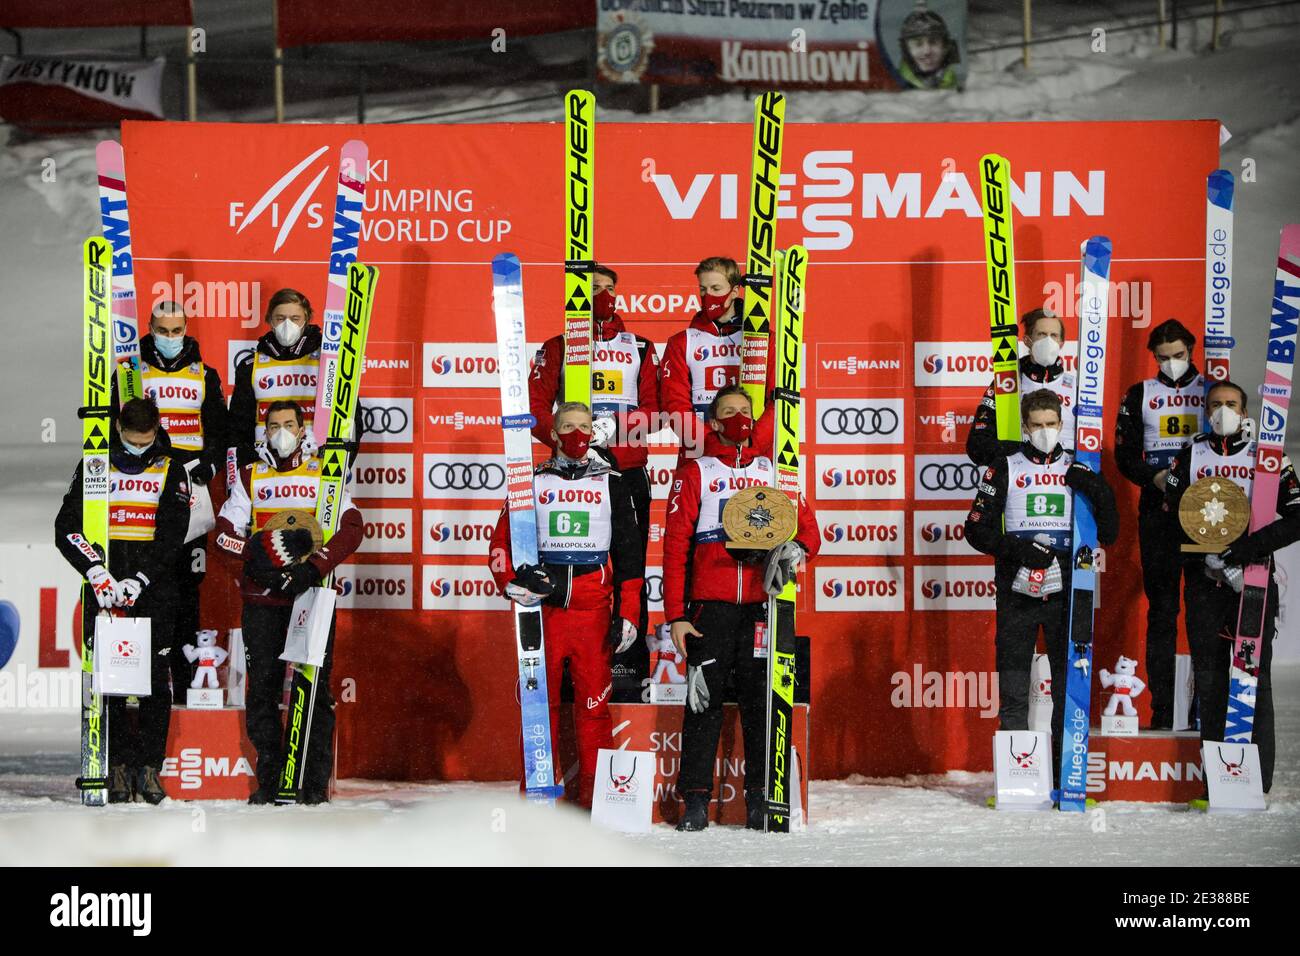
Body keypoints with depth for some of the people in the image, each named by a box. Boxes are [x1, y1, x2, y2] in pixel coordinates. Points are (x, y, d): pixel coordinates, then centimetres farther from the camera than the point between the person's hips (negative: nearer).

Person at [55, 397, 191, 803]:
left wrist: (140, 580, -14)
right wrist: (97, 572, -14)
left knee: (155, 680, -3)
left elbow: (172, 534, -2)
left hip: (154, 592, 0)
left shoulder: (170, 472, 6)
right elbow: (67, 528, 1)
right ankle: (117, 768, 2)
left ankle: (149, 768, 2)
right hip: (104, 591, 0)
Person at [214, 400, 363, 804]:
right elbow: (225, 531, 5)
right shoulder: (249, 477, 13)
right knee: (263, 685, 0)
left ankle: (316, 782, 0)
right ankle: (269, 780, 7)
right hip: (262, 598, 1)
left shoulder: (323, 475, 8)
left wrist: (314, 567, -16)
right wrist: (257, 551, -13)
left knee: (315, 684, -4)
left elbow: (352, 528, -3)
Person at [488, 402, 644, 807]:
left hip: (594, 610, 0)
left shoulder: (611, 483, 11)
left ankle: (594, 799, 3)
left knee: (594, 702, -2)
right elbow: (502, 539, 11)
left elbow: (629, 551, 10)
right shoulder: (533, 481, 11)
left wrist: (629, 613, 3)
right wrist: (510, 583, -7)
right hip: (542, 607, 0)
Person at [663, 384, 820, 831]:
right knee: (704, 699, -3)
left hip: (761, 606, 2)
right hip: (710, 605, -2)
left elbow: (807, 527, 13)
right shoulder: (694, 472, 8)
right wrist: (676, 614, -5)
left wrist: (797, 550, -13)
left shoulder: (773, 471, 15)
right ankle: (696, 799, 0)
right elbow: (675, 544, 3)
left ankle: (761, 797, 6)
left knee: (761, 701, 2)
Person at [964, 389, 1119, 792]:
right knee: (1013, 688, 0)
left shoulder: (1077, 470, 10)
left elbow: (1108, 534, 9)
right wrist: (1018, 549, -14)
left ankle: (1067, 775, 8)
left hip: (1065, 592, 1)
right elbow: (977, 529, 1)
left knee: (1069, 683, 2)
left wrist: (1099, 491, -8)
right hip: (1017, 592, -1)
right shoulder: (1005, 469, 5)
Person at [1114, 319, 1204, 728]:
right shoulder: (1139, 395, 10)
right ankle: (1161, 710, -1)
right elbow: (1125, 455, 6)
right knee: (1161, 608, -2)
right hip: (1158, 510, 0)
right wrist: (1156, 477, -12)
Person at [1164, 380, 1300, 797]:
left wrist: (1254, 544, -15)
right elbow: (1173, 514, 5)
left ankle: (1258, 775, -2)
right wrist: (1211, 552, -11)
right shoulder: (1190, 455, 10)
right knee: (1208, 676, 2)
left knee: (1255, 675, -5)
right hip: (1204, 579, 2)